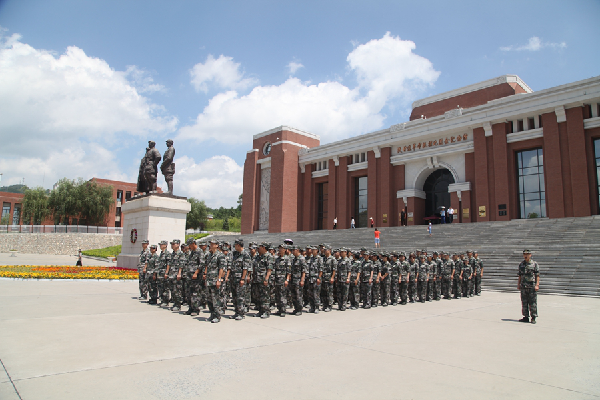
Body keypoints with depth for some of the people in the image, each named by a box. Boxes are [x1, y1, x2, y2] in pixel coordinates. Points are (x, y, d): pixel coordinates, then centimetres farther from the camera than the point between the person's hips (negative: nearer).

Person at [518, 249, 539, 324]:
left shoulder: (534, 264, -3)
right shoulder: (521, 264, 11)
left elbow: (537, 276, -5)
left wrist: (537, 285, -13)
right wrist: (518, 284, 12)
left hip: (532, 287, -5)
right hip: (523, 287, 5)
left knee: (533, 303, -2)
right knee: (524, 303, 8)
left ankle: (533, 318, 6)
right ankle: (526, 317, 16)